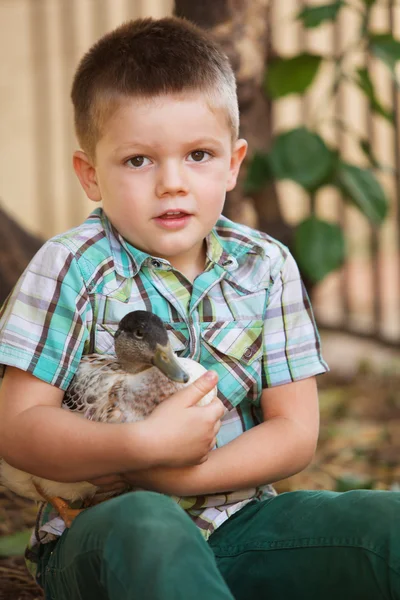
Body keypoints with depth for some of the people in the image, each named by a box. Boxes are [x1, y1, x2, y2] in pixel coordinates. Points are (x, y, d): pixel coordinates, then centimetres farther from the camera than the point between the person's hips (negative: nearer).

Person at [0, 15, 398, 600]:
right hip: (100, 531, -3)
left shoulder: (266, 267, 4)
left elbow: (295, 432, 1)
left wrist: (181, 474, -15)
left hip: (236, 519, 4)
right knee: (144, 530, -40)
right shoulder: (71, 268, -5)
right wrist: (146, 444, -24)